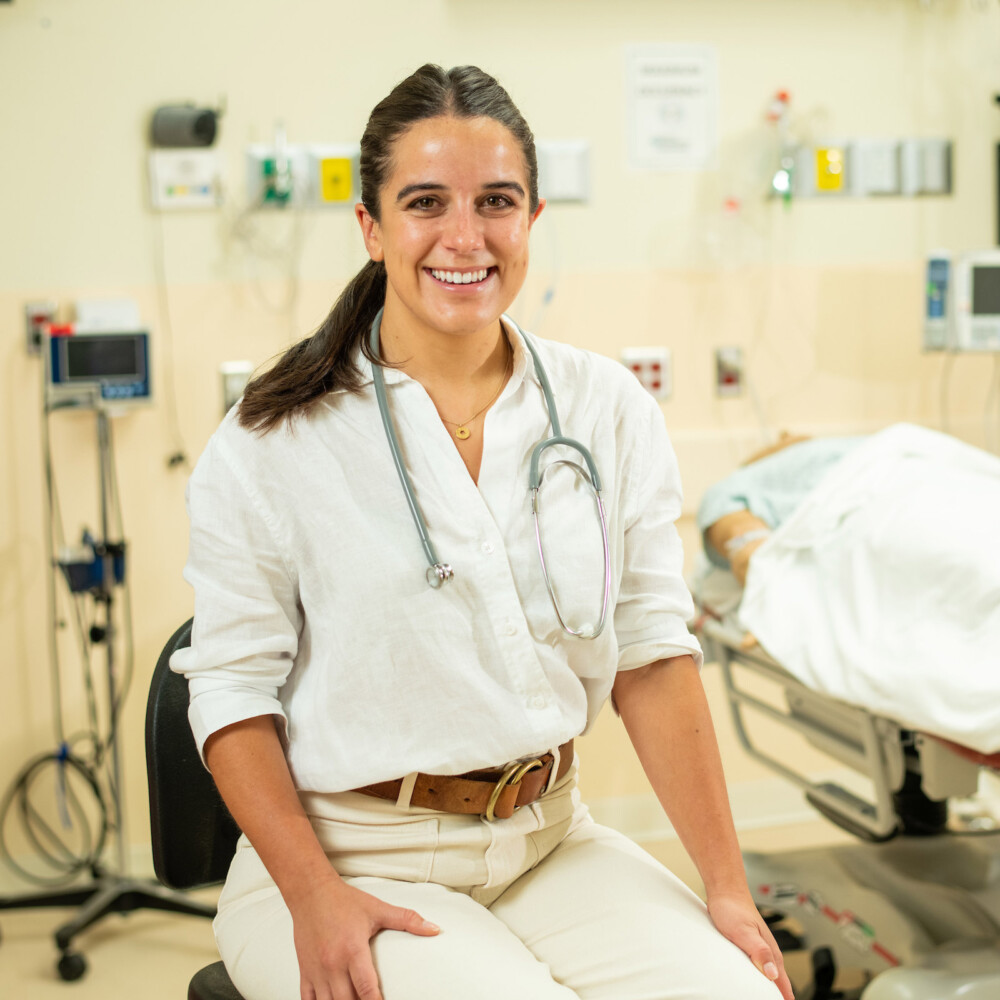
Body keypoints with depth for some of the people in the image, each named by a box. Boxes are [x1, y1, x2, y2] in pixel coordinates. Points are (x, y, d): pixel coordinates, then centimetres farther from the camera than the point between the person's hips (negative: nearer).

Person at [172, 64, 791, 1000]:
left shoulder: (608, 412, 2)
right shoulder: (272, 443, -7)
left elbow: (651, 658, 3)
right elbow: (233, 690, -5)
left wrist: (727, 888, -1)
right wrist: (313, 897, -15)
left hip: (548, 839, 4)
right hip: (359, 854, -3)